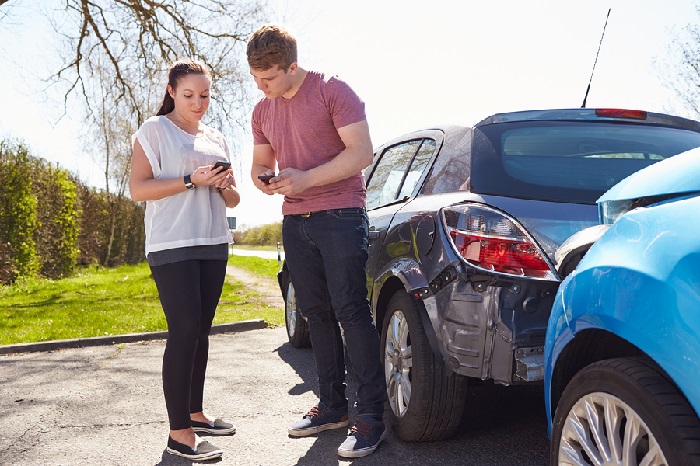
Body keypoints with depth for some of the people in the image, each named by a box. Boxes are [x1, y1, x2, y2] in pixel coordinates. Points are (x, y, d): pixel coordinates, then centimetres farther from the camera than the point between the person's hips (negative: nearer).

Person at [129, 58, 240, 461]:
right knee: (184, 332, -13)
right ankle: (179, 433, -10)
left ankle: (195, 413, 19)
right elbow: (138, 189, -9)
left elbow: (232, 200, 20)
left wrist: (224, 185, -3)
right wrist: (192, 180, -18)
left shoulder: (216, 139, 18)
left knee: (201, 332, 9)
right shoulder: (155, 130, 0)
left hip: (213, 247, 6)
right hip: (172, 247, -6)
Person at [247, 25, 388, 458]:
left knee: (351, 312, -9)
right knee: (318, 315, 9)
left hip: (340, 215, -7)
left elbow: (361, 153, -13)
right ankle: (332, 406, 19)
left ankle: (372, 415, -5)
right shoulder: (263, 111, 12)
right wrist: (263, 179, -4)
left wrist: (305, 179, -19)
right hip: (295, 222, 7)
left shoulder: (332, 90, -8)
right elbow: (260, 162, 21)